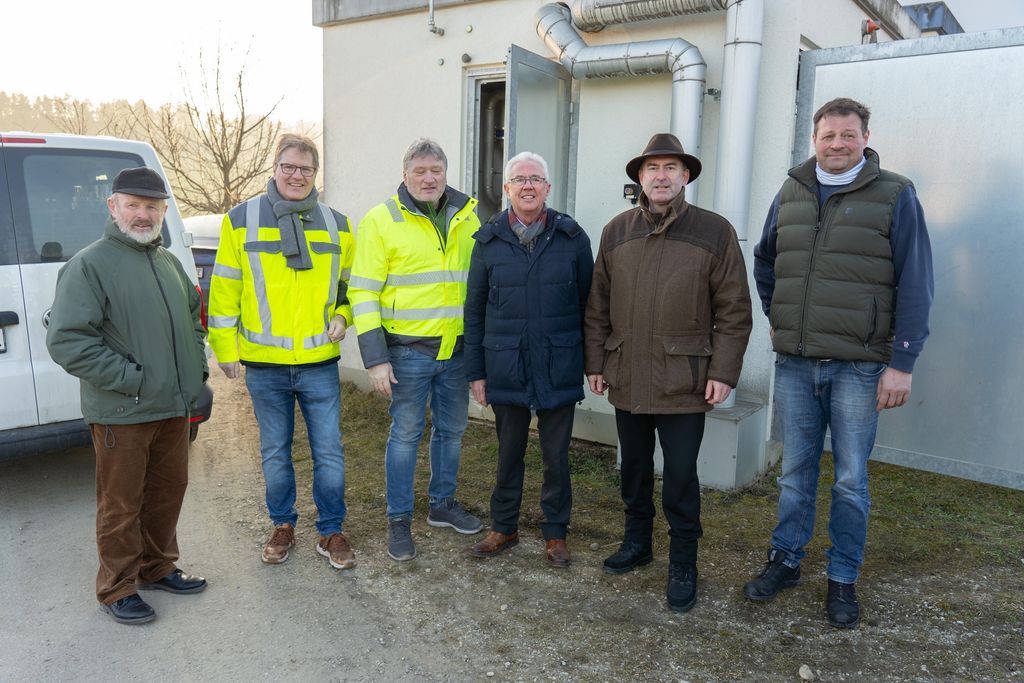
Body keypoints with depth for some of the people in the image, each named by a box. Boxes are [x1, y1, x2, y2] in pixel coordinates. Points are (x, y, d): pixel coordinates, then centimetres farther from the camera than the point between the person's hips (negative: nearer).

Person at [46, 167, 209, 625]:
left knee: (168, 491, 17)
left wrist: (196, 371, 12)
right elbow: (65, 341, -17)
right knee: (121, 504, 6)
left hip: (173, 407, 7)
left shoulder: (168, 262, 12)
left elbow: (193, 317, 24)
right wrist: (130, 379, -19)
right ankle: (118, 588, 23)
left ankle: (157, 567, 36)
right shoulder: (90, 265, -11)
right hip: (122, 414, -7)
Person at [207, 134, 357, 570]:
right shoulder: (241, 220, 0)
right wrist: (225, 347, -1)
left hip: (320, 363, 1)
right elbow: (224, 290, 1)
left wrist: (342, 316, 0)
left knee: (329, 454, 5)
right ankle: (282, 525, 32)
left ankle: (331, 531, 22)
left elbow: (350, 282, 18)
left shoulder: (336, 224, 7)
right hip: (264, 363, -1)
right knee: (275, 452, 13)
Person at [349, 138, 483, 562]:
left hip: (457, 348, 5)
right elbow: (363, 293, -7)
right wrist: (375, 358, -13)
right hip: (408, 349, -4)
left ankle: (442, 504, 34)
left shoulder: (466, 217, 8)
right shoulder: (381, 220, -5)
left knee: (451, 430, 15)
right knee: (406, 433, 4)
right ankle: (399, 520, 19)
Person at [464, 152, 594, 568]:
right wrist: (475, 371, 3)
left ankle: (555, 532, 29)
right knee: (509, 453, 14)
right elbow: (474, 310, 5)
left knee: (557, 456, 11)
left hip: (559, 370, 0)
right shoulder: (489, 241, 2)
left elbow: (588, 303, 3)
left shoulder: (572, 238, -1)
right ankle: (504, 528, 32)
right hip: (506, 369, 1)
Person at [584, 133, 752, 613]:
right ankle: (637, 542, 37)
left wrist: (724, 372, -9)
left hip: (684, 382, -3)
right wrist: (596, 363, 6)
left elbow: (734, 311, -3)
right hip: (626, 378, 4)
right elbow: (598, 306, 9)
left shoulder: (715, 232, -3)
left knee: (680, 477, 3)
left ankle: (683, 564, 21)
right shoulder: (616, 232, 6)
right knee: (634, 469, 17)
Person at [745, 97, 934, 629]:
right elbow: (764, 260, 24)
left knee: (850, 479, 7)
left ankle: (843, 579, 23)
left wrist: (902, 363, -10)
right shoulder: (791, 194, 9)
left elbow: (915, 284, -6)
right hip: (793, 363, 3)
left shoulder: (894, 196, -3)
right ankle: (786, 560, 28)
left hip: (858, 366, -3)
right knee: (795, 471, 13)